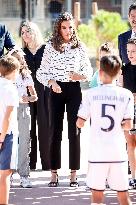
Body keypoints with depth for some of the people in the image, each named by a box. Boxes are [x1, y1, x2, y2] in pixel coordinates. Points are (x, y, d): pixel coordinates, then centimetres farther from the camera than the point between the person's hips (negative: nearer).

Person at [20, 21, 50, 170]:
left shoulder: (46, 49, 2)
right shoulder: (22, 52, 12)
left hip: (43, 91, -3)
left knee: (44, 126, -4)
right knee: (28, 127, 1)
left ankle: (47, 162, 1)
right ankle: (30, 162, 6)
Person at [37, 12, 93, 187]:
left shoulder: (79, 47, 3)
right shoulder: (50, 46, 3)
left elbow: (89, 70, 8)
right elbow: (41, 72, 5)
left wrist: (80, 75, -13)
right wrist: (51, 82, -13)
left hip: (74, 89, 0)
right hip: (56, 90, 0)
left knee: (74, 131, 0)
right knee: (55, 131, 1)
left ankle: (74, 174, 4)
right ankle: (54, 173, 5)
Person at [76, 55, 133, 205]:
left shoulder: (92, 93, -3)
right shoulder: (126, 95, -1)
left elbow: (80, 123, -2)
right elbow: (128, 125, -5)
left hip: (97, 152, -1)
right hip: (118, 152, 1)